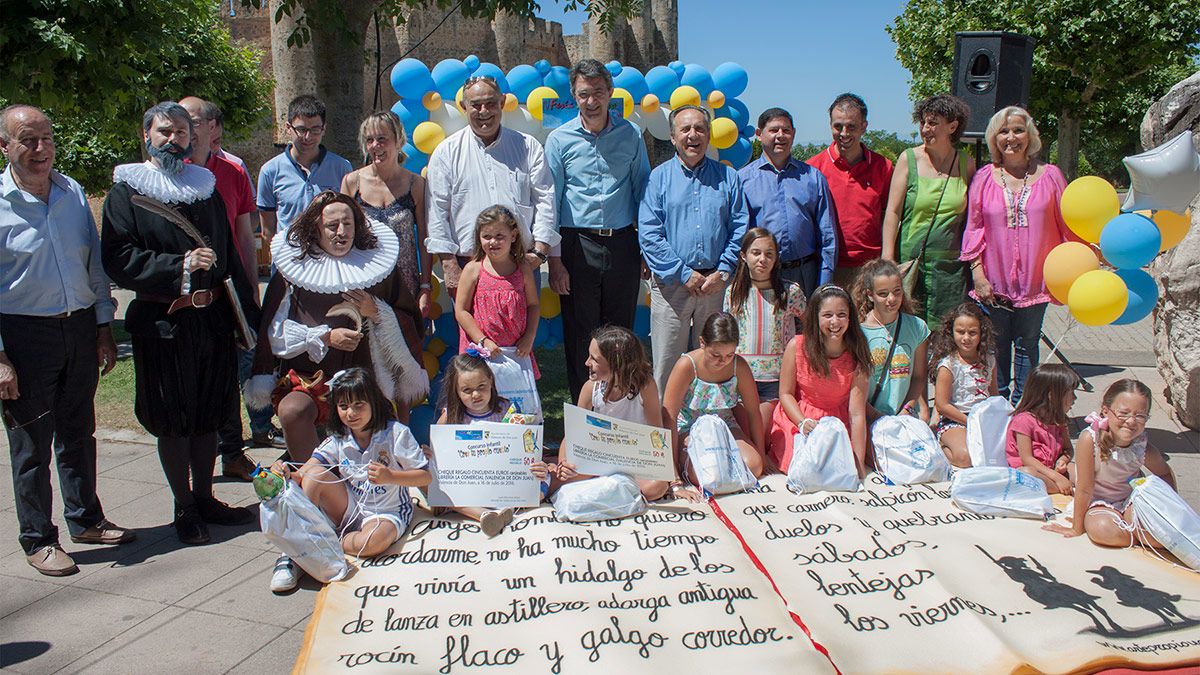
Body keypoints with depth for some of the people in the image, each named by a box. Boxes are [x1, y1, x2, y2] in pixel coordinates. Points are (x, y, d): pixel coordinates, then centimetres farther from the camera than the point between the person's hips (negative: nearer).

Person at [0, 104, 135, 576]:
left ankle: (85, 519, 33)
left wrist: (104, 327, 9)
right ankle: (38, 540, 21)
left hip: (80, 325, 5)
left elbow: (95, 263, 12)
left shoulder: (73, 192, 5)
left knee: (78, 432, 17)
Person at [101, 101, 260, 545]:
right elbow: (118, 260, -10)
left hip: (213, 318, 4)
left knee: (209, 415, 13)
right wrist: (180, 265, -20)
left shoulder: (205, 186, 13)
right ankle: (184, 508, 19)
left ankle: (205, 497, 27)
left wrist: (247, 310, 8)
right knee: (173, 421, 6)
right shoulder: (126, 192, -1)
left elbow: (229, 253, 14)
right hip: (162, 322, -4)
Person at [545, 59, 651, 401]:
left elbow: (643, 191, 12)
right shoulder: (560, 139, 2)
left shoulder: (630, 135, 6)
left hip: (623, 242, 2)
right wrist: (554, 261, -4)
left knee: (621, 330, 8)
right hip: (577, 245, -1)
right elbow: (549, 202, 1)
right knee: (580, 333, 2)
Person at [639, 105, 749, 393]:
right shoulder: (659, 177, 6)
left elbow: (740, 229, 7)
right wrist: (684, 274, -10)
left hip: (716, 283, 2)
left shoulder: (728, 177, 12)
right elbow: (648, 234, -3)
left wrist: (723, 272, -7)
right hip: (671, 283, -2)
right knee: (667, 364, -1)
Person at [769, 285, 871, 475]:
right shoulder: (797, 346, -13)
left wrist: (859, 463, -18)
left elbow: (857, 414, -15)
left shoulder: (856, 357, -12)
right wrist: (804, 423, -21)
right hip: (796, 419, -1)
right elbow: (785, 394, -4)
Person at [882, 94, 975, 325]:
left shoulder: (966, 163, 7)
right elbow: (892, 211, -4)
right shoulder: (909, 159, 0)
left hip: (951, 265, 2)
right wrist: (887, 260, -11)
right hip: (910, 261, -2)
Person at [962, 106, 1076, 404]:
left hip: (1035, 278, 0)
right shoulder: (984, 178, 3)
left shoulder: (1050, 175, 2)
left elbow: (1068, 225, 5)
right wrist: (977, 272, -4)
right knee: (997, 346, 9)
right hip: (995, 280, 0)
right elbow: (973, 227, 3)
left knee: (1027, 344, 9)